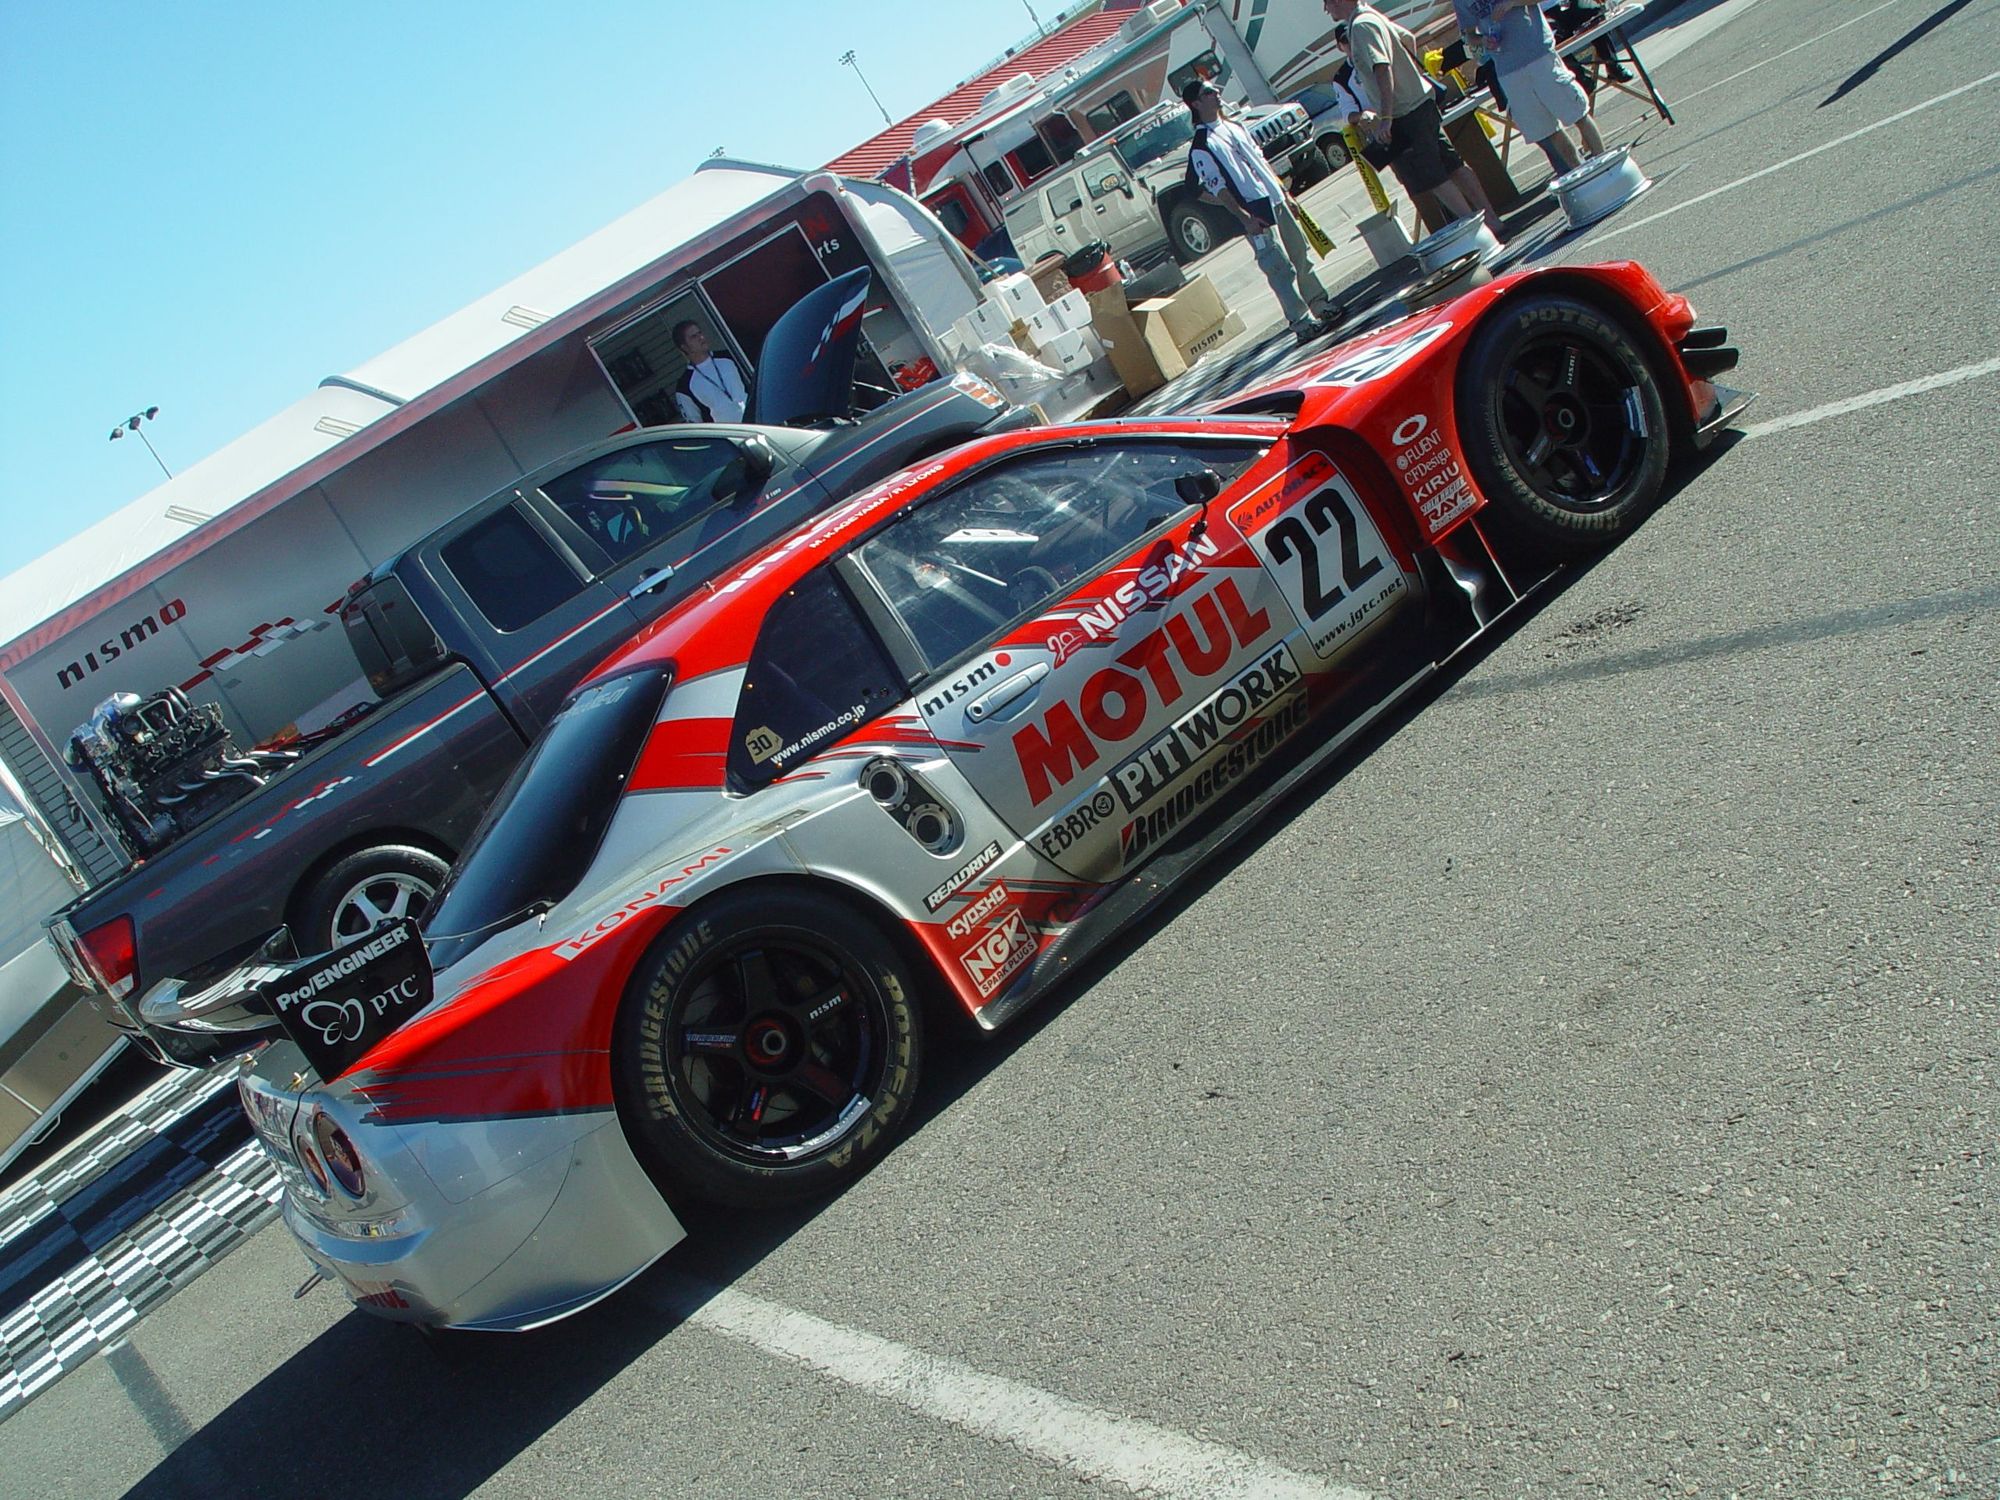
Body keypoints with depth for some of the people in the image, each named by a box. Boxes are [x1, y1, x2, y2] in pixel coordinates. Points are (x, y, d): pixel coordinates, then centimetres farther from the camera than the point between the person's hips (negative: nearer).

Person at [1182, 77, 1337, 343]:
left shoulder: (1234, 127, 14)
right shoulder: (1201, 148, -11)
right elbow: (1217, 189, -15)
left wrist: (1284, 191, 19)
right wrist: (1246, 218, -20)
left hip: (1276, 201, 8)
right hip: (1255, 213, -8)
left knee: (1301, 255, 15)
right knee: (1281, 269, -8)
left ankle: (1321, 305, 29)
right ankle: (1302, 323, -2)